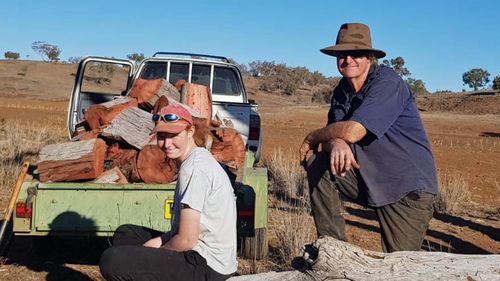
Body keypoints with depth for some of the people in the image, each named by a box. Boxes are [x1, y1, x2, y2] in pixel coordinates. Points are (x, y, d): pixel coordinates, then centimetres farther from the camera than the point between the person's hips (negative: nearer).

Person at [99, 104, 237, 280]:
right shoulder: (200, 159, 12)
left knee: (111, 260, -20)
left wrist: (156, 250, -2)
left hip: (206, 267, -10)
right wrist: (158, 241, 5)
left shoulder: (193, 170, -20)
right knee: (124, 234, 20)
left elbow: (186, 240, -21)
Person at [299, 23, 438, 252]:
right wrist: (336, 143, -26)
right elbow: (334, 132, 0)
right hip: (369, 179, 7)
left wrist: (312, 138, -12)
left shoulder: (387, 83, -19)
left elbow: (352, 131, -29)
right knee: (317, 164, -12)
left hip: (408, 190, -6)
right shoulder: (342, 90, 6)